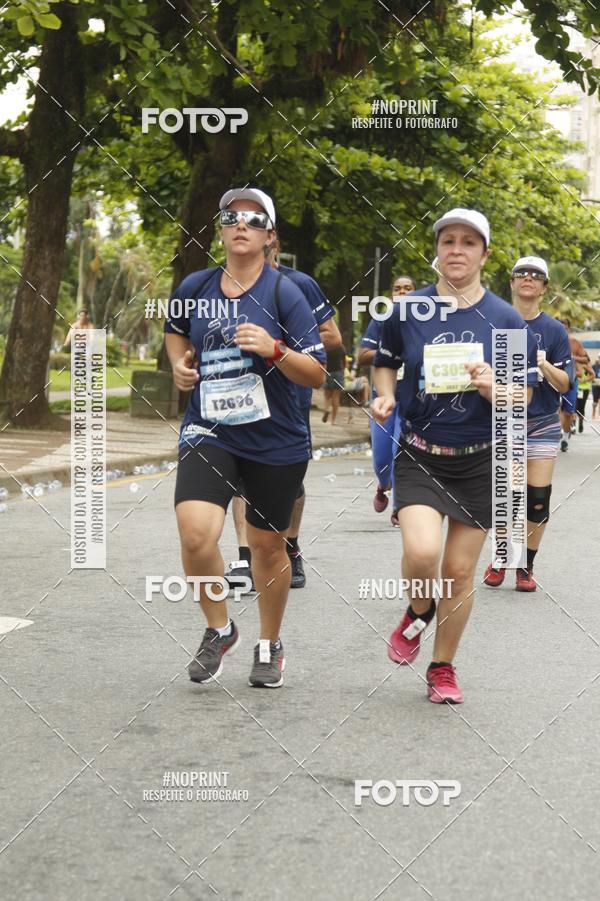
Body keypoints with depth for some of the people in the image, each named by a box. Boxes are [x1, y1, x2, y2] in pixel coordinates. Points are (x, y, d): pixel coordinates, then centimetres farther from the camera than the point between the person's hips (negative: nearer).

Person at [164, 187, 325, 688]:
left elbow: (316, 375, -10)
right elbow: (175, 329, 26)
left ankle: (270, 646, 36)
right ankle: (219, 630, 7)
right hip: (209, 433, 1)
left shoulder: (285, 294, -8)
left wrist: (274, 349, -26)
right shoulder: (195, 288, 1)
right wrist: (179, 364, 7)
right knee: (196, 534, -20)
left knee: (267, 545, 12)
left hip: (276, 441, -1)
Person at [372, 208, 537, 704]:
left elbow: (524, 394, 3)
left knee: (460, 571, 6)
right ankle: (418, 610, 13)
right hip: (419, 455, -1)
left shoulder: (506, 320, -3)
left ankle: (443, 668, 26)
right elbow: (386, 361, 16)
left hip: (479, 459, 1)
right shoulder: (408, 310, -2)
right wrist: (386, 396, -4)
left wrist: (494, 389, -18)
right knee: (421, 552, -22)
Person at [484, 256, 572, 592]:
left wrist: (544, 366, -20)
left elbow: (565, 384, -3)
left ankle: (526, 566, 13)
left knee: (538, 498, -4)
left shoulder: (554, 329, 1)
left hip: (543, 425, 0)